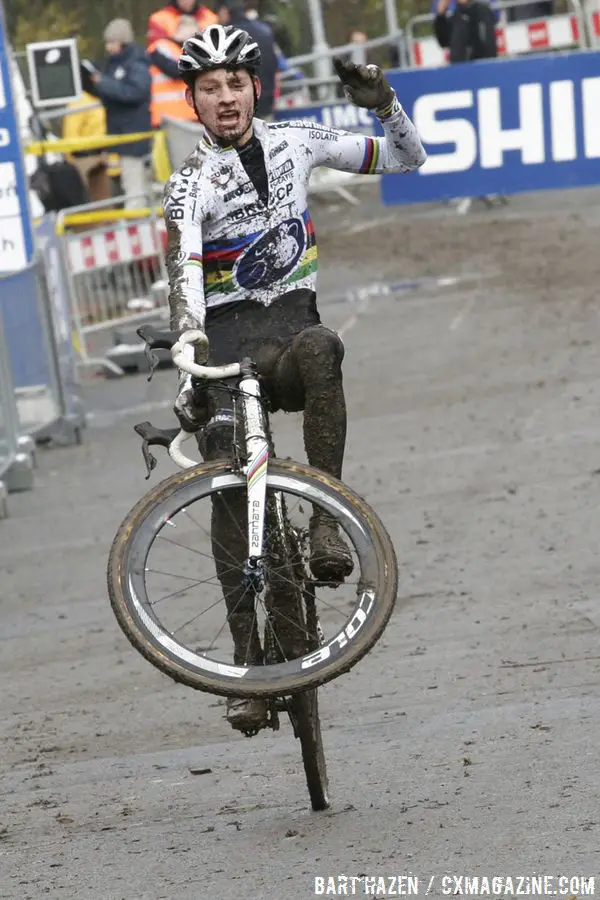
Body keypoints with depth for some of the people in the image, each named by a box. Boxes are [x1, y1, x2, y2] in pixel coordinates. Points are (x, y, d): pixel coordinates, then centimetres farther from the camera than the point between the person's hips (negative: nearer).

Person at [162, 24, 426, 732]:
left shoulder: (295, 142, 8)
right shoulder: (189, 186, -5)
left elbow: (406, 162, 13)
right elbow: (185, 277, -21)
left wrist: (384, 104, -7)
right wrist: (189, 361, -38)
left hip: (292, 325, 1)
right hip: (227, 338, -1)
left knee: (319, 348, -37)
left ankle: (326, 520, -35)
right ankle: (247, 656, -15)